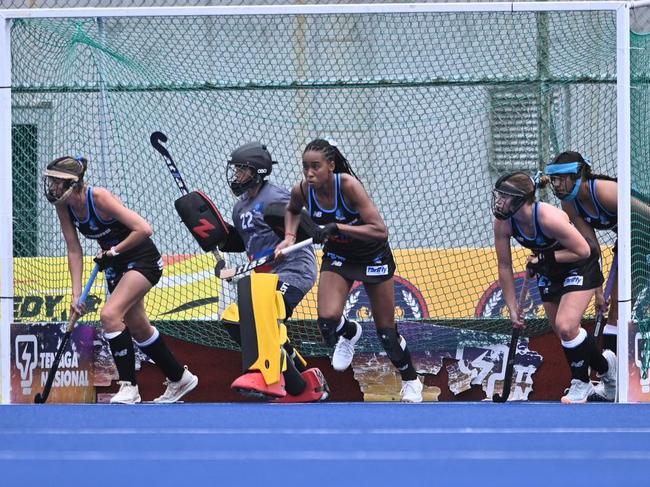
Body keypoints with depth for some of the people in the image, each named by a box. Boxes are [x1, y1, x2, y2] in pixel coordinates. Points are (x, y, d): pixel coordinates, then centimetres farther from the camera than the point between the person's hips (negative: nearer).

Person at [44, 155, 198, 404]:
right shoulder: (64, 206, -7)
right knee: (138, 328, 15)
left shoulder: (99, 198, -27)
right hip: (116, 265, 9)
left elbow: (144, 229, -29)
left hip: (143, 260, -8)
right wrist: (76, 294, -8)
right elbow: (74, 251, -2)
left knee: (110, 314, -24)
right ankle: (179, 378, 34)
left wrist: (113, 252, -22)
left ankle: (129, 387, -17)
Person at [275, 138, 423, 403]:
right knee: (328, 319, -21)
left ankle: (411, 381, 31)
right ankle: (349, 333, 17)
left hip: (372, 257, -3)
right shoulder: (302, 191, -18)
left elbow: (380, 231, -37)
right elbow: (293, 210, 10)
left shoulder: (348, 185, -32)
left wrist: (337, 227, -43)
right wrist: (289, 236, -9)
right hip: (337, 256, 3)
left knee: (386, 331, 4)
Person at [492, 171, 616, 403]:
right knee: (563, 332, 10)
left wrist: (545, 258, -29)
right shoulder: (503, 223, -18)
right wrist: (512, 309, -7)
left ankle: (581, 383, 3)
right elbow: (504, 267, -8)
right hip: (549, 272, 7)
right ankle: (605, 365, 36)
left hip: (580, 266, -7)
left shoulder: (549, 218, -36)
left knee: (565, 326, -21)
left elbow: (583, 251, -26)